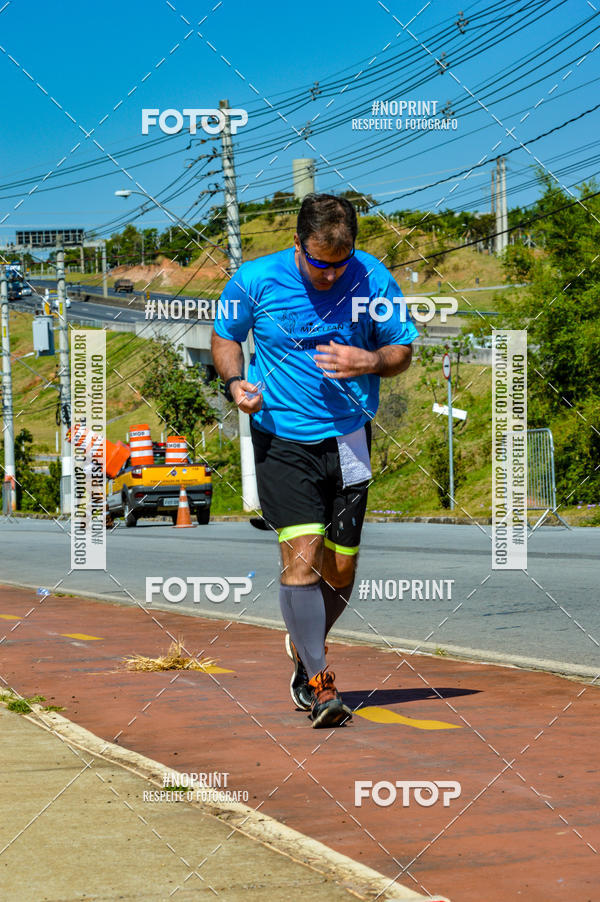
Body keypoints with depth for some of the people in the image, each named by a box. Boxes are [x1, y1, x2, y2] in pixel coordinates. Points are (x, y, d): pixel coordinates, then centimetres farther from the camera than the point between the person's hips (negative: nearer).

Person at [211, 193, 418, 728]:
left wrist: (370, 361, -15)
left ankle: (304, 651, 35)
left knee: (340, 570, 6)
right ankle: (319, 684, -8)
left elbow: (403, 349, 6)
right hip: (282, 439, -2)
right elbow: (225, 335, 10)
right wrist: (235, 381, -9)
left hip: (348, 439, 2)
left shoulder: (373, 279, -5)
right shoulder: (254, 280, -8)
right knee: (302, 555, -17)